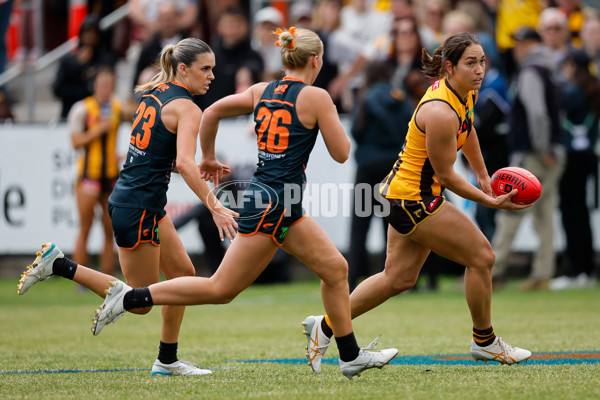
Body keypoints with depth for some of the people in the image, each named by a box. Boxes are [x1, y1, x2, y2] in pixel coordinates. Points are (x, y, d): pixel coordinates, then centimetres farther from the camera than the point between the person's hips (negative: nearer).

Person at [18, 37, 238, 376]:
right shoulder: (187, 108, -16)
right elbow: (185, 162, -31)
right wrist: (214, 207, -35)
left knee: (183, 273, 15)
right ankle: (60, 265, -1)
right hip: (139, 208, -9)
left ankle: (167, 360, 20)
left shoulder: (155, 93, 10)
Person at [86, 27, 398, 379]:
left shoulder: (262, 91, 10)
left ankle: (351, 356, 18)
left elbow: (212, 113, 11)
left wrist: (208, 158, 25)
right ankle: (128, 298, -4)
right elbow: (341, 153, -7)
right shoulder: (316, 97, -11)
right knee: (221, 289, -4)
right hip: (274, 204, -9)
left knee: (336, 268, 13)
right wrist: (333, 115, 10)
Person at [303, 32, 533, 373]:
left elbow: (468, 128, 22)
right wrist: (490, 202, -13)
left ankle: (326, 325, 25)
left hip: (405, 195, 10)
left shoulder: (466, 92, -1)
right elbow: (446, 175, -21)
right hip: (413, 200, -10)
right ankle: (484, 342, 14)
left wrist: (483, 176, 26)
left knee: (399, 279, 15)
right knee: (482, 256, -3)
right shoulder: (441, 113, -29)